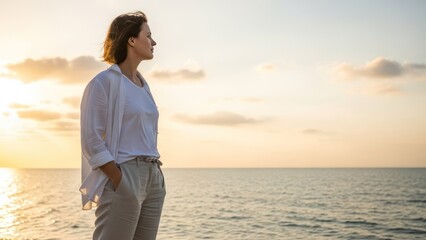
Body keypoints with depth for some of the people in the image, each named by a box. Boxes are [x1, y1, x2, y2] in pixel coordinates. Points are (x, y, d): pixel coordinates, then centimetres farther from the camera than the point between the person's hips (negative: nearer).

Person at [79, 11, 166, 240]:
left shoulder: (142, 85, 17)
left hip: (153, 177, 8)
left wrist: (155, 173, 12)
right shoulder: (104, 82, -6)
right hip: (122, 177, -8)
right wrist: (120, 183, -16)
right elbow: (92, 141, -12)